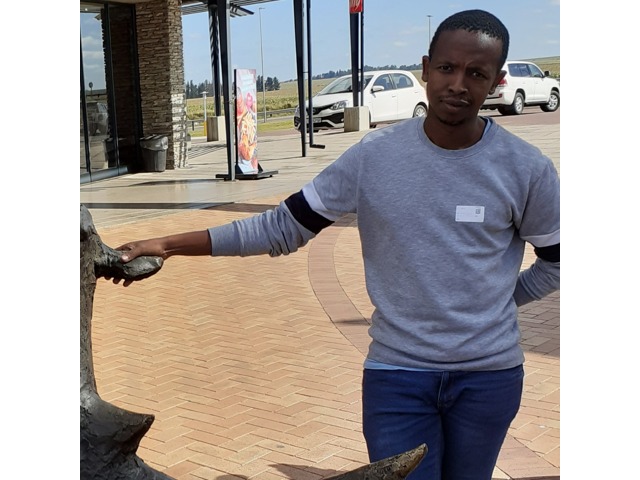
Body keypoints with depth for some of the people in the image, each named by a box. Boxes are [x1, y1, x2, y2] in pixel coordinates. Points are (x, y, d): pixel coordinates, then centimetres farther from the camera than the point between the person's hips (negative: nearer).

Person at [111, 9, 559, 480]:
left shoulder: (526, 168, -7)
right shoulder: (375, 155, -7)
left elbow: (556, 263, 8)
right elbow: (284, 226, -4)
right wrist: (169, 244, -9)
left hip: (490, 375, 1)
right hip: (395, 372, -1)